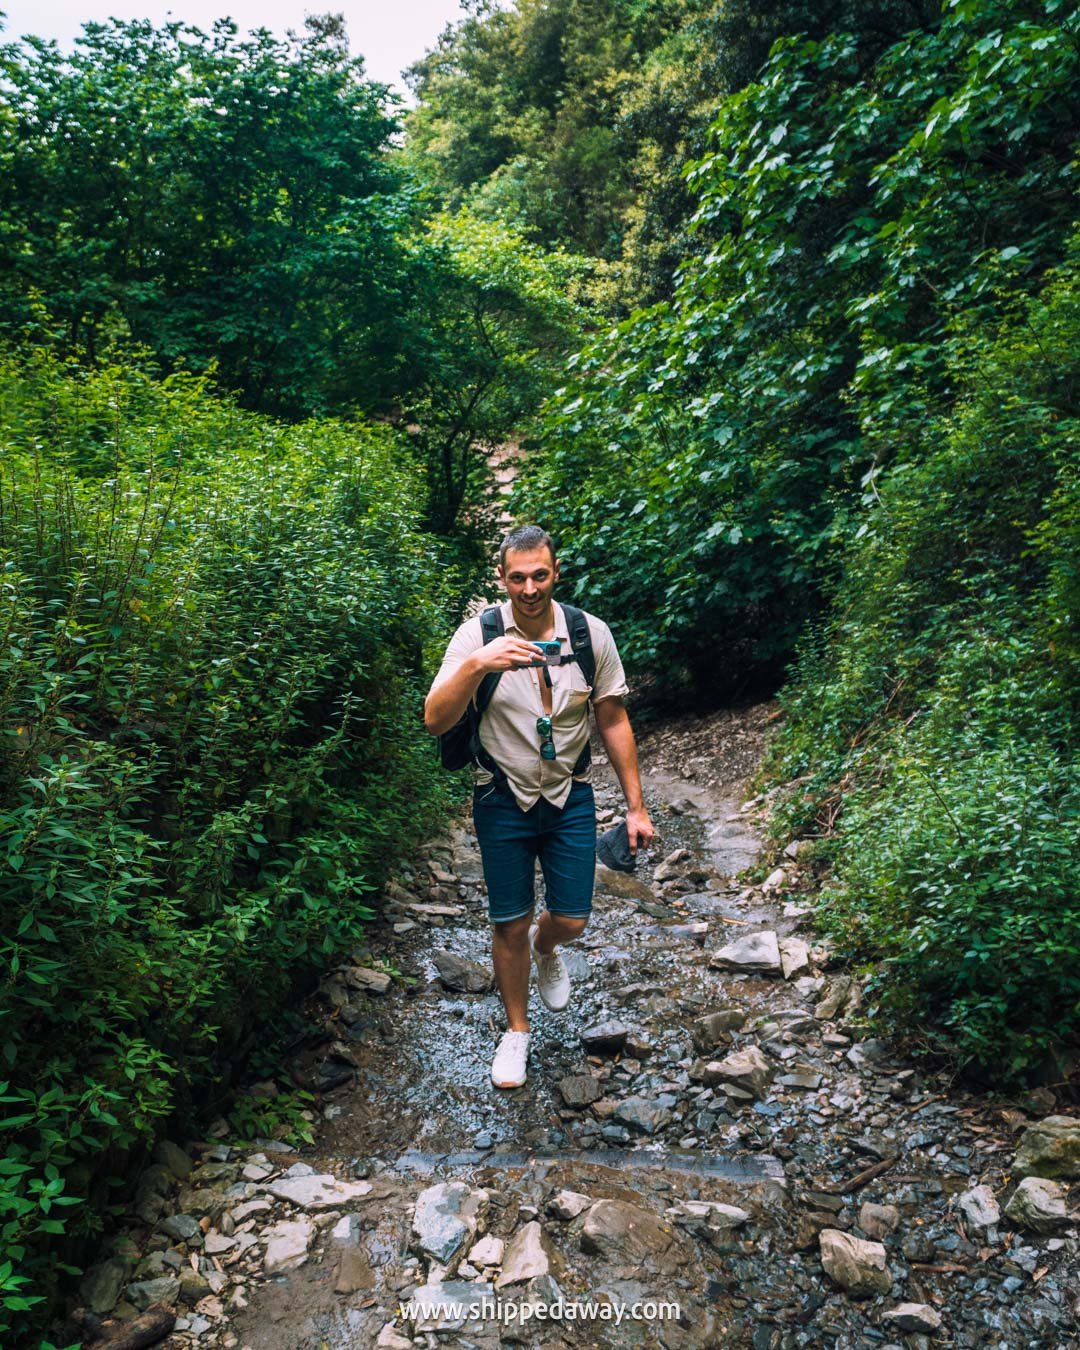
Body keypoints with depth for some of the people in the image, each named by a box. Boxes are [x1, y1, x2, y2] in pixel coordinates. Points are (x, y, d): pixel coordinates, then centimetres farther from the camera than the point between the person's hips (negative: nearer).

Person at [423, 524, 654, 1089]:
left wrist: (635, 806, 2)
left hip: (570, 799, 2)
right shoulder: (477, 635, -13)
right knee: (510, 926, 8)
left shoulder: (592, 634, -7)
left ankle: (545, 949, 44)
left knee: (571, 921, 6)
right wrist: (475, 665, -38)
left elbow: (614, 723, 1)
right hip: (504, 802, -1)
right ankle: (516, 1030, 32)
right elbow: (435, 721, -21)